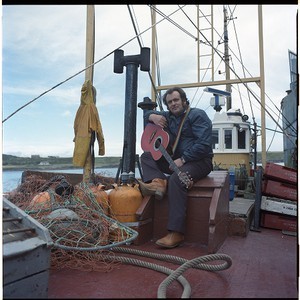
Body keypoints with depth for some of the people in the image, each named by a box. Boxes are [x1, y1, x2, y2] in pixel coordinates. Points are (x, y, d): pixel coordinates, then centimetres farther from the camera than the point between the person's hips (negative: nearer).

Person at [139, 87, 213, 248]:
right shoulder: (169, 116, 15)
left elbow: (204, 144, -19)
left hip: (199, 161, -8)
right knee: (146, 156, 1)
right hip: (178, 159, 8)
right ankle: (158, 182, -29)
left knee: (176, 179, -36)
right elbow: (147, 113, 28)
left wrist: (183, 159, -23)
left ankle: (176, 233, -34)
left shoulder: (197, 115, -8)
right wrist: (153, 117, 2)